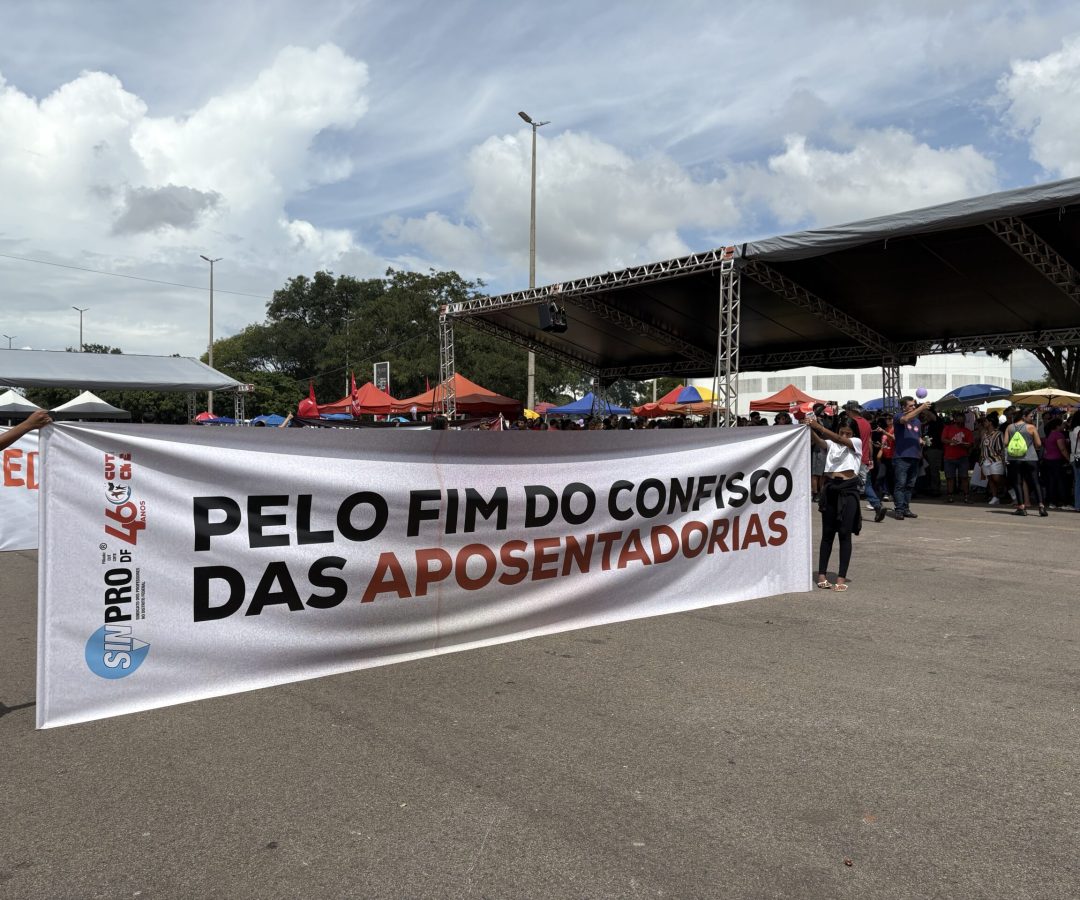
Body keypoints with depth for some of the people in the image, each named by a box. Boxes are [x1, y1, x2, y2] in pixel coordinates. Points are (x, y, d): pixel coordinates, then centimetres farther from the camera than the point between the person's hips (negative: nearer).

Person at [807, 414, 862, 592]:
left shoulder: (857, 443, 4)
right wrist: (810, 429, -32)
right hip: (830, 489, 3)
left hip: (848, 490, -2)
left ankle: (841, 577, -1)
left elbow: (840, 440, -16)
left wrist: (819, 427, -27)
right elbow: (818, 441, -11)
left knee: (845, 534, -2)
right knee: (827, 533, 8)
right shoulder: (830, 444, 11)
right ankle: (822, 575, 11)